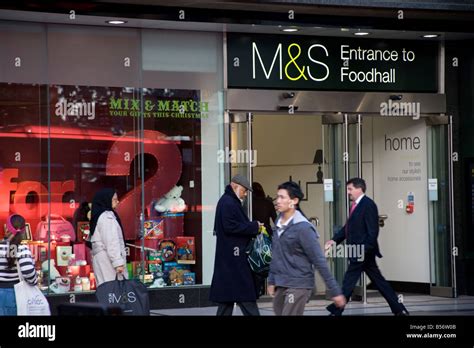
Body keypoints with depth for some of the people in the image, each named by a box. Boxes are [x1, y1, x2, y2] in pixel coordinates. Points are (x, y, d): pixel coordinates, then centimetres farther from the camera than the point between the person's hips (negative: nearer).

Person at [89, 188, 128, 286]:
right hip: (108, 259, -10)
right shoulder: (107, 217, -10)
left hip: (101, 259, 10)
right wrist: (118, 262, -21)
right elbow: (111, 242, -17)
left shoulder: (98, 216, 20)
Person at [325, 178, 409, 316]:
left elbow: (372, 232, -19)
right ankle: (399, 309, 16)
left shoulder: (368, 205, -14)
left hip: (363, 252, -10)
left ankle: (336, 311, 3)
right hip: (359, 253, 10)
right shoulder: (356, 205, 14)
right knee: (379, 281, 12)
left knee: (348, 282, -3)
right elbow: (348, 227, 16)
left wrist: (363, 251, -22)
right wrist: (335, 240, 3)